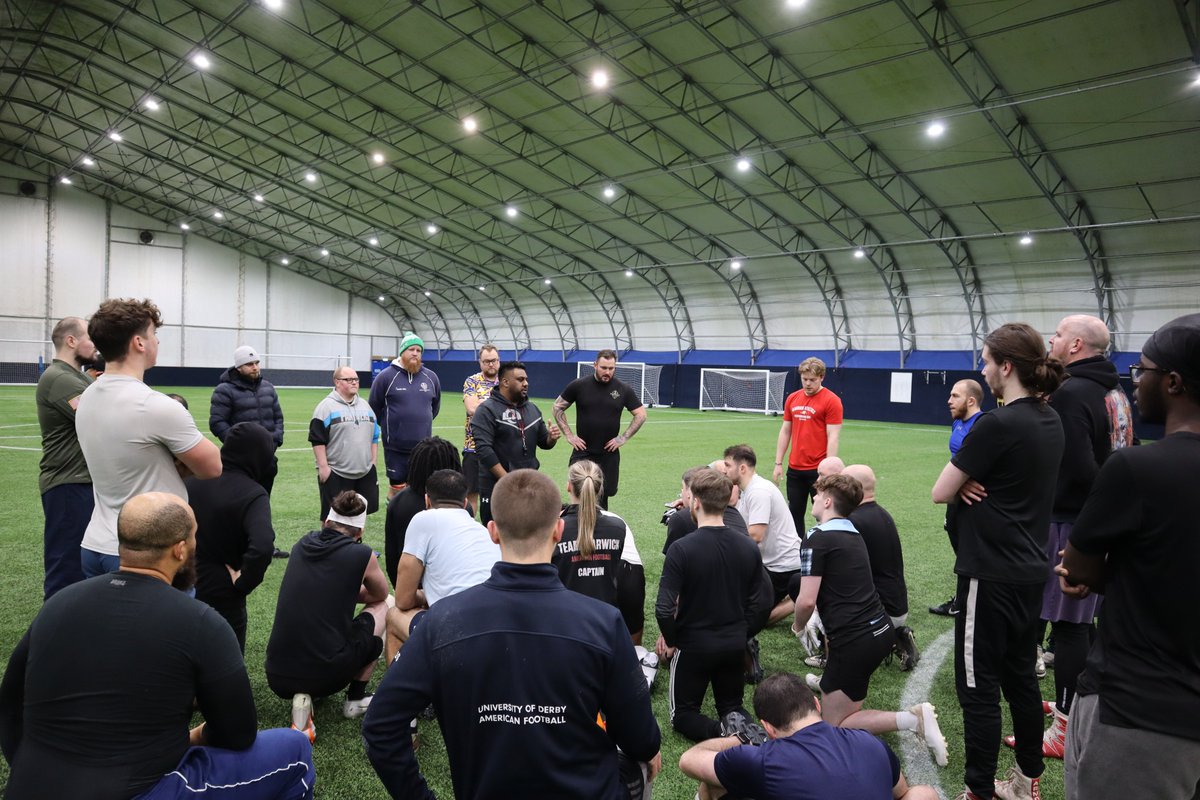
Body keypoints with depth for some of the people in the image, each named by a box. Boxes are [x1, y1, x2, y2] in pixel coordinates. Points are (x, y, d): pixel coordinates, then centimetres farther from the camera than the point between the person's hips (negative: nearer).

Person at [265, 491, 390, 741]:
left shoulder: (300, 547, 9)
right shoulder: (361, 555, -3)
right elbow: (380, 595, 19)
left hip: (277, 677, 5)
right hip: (326, 675, -4)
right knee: (381, 607, 19)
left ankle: (302, 696, 11)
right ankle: (355, 699, 19)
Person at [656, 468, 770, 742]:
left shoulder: (681, 549, -21)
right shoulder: (749, 548, -5)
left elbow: (664, 609, -24)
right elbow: (754, 605, 3)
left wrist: (670, 640, -5)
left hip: (693, 645, -4)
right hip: (735, 645, 4)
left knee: (683, 713, 16)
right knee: (731, 706, 24)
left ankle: (720, 733, -13)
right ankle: (738, 722, -9)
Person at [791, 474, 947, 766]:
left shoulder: (817, 540, -13)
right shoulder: (854, 534, 14)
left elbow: (807, 601, -17)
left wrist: (798, 626, 3)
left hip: (856, 641, -9)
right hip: (880, 629, 9)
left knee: (834, 724, 2)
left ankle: (912, 719, -10)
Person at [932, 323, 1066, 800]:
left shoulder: (997, 424, -20)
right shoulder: (1050, 421, 7)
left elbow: (940, 493, -16)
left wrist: (964, 483, 4)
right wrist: (972, 481, -4)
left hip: (991, 573, -9)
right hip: (1030, 569, 9)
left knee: (978, 686, 2)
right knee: (1020, 675, 19)